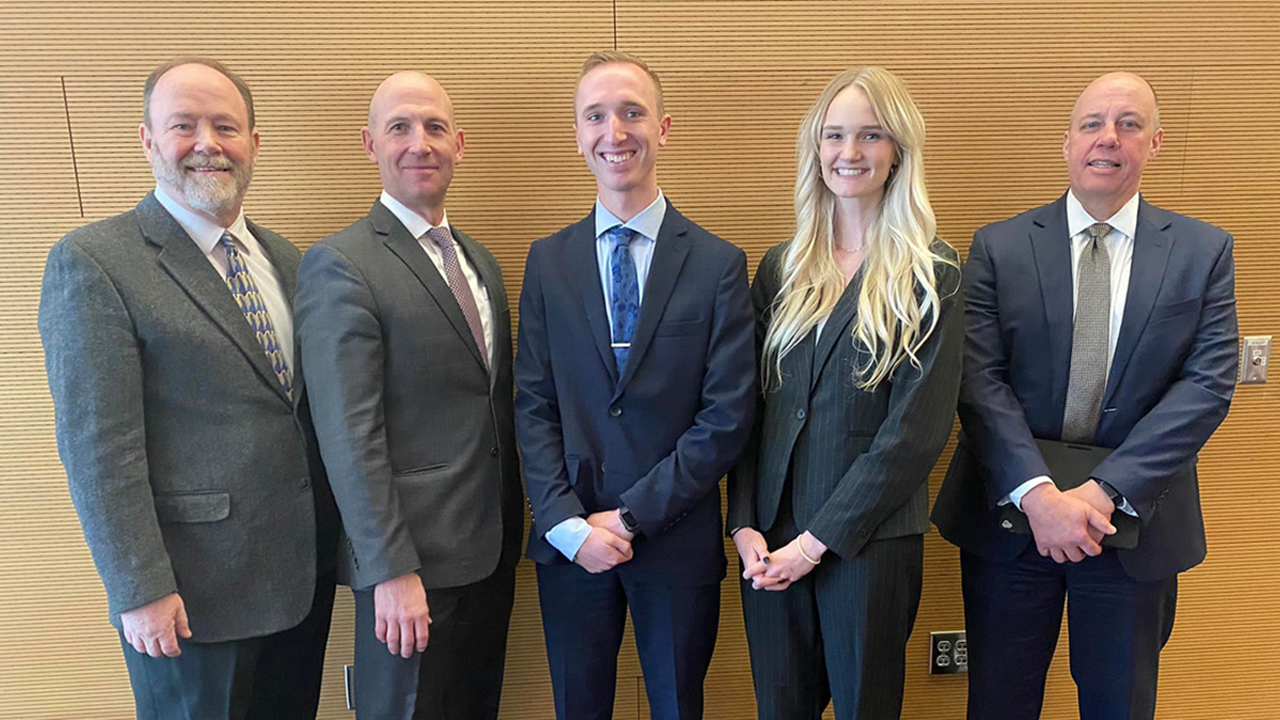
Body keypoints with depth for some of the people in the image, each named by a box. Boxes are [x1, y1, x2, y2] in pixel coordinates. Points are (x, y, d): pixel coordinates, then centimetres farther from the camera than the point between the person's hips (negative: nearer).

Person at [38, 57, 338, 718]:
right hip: (194, 590, -6)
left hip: (304, 573, 6)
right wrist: (140, 589, -16)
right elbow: (98, 443, -15)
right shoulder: (92, 262, -11)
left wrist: (336, 540, 10)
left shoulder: (284, 259, 9)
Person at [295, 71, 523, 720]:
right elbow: (349, 435, -17)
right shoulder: (339, 265, -12)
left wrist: (511, 529, 12)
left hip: (492, 547, 7)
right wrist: (391, 570, -18)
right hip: (411, 562, -7)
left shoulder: (480, 260, 11)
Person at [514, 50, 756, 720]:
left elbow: (727, 417, -9)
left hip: (678, 544, -1)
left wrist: (630, 516, -12)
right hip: (569, 543, 2)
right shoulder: (548, 261, 3)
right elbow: (533, 407, -1)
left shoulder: (719, 263, -4)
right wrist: (568, 524, -11)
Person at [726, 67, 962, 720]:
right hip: (770, 542, 4)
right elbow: (749, 407, 6)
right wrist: (744, 524, -5)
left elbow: (918, 429, -11)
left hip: (870, 541, -3)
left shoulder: (932, 274, -6)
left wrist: (817, 540, -12)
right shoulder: (781, 267, 7)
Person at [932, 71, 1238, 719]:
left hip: (1136, 525, 1)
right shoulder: (998, 247, -2)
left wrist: (1107, 491, -19)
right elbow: (979, 379, -10)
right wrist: (1038, 493, -21)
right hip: (1008, 517, -1)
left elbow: (1209, 383, -8)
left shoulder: (1204, 251, 1)